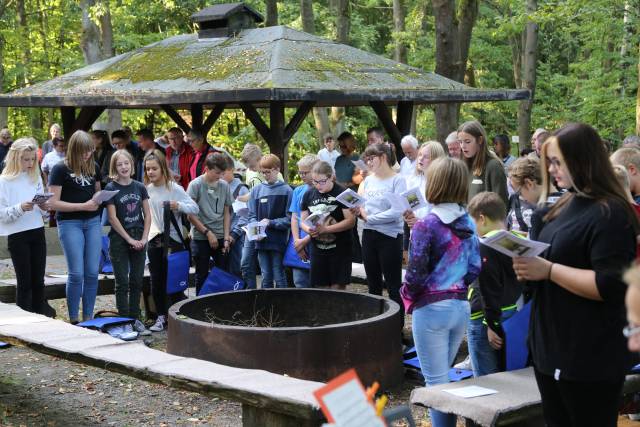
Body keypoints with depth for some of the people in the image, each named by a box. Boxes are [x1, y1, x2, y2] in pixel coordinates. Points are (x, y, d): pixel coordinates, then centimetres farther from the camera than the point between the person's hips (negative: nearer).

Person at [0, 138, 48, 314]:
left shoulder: (36, 177, 9)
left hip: (37, 232, 5)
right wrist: (20, 208, -25)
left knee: (38, 280, 7)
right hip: (17, 235, -4)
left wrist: (44, 206, -5)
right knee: (24, 281, -1)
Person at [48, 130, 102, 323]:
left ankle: (88, 318, 14)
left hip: (93, 222, 5)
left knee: (92, 272, 4)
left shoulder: (93, 167, 8)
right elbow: (53, 203, -12)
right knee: (76, 273, -6)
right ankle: (74, 319, 6)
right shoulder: (60, 169, -8)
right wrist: (83, 206, -16)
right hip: (70, 223, -5)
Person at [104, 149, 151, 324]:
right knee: (122, 282, -2)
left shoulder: (140, 187, 6)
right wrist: (129, 239, -11)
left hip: (138, 239, 4)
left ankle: (135, 319, 17)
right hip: (119, 239, -4)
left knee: (137, 281, 8)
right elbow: (112, 218, -9)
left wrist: (144, 238, -4)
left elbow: (147, 215, 8)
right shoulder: (111, 188, -5)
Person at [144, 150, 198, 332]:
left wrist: (179, 205, -26)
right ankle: (162, 317, 17)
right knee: (156, 281, 7)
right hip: (154, 239, 5)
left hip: (173, 239, -5)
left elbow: (194, 208, -10)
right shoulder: (147, 189, 6)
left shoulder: (175, 188, -8)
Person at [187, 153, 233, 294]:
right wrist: (208, 232, -11)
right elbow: (191, 215, -8)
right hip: (200, 238, -3)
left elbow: (226, 213, 9)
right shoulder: (195, 185, -7)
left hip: (220, 237, 3)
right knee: (202, 276, 5)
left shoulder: (224, 185, 5)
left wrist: (226, 237, 0)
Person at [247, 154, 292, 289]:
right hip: (261, 241, 3)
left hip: (278, 241, -3)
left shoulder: (286, 190, -4)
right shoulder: (256, 190, 7)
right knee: (266, 277, 10)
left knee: (279, 277, 1)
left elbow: (289, 219, -5)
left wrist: (271, 223, -13)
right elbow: (252, 216, 7)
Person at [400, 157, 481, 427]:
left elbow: (416, 274, -16)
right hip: (461, 306, 7)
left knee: (437, 382, 3)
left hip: (432, 309, -7)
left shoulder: (426, 225, -15)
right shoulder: (468, 223, 3)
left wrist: (408, 297, 3)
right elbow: (475, 269, 5)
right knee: (443, 377, 21)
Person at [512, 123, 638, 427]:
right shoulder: (566, 205, 13)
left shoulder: (610, 214, -16)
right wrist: (529, 267, 5)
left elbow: (610, 286, -24)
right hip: (550, 346, 9)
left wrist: (548, 270, -23)